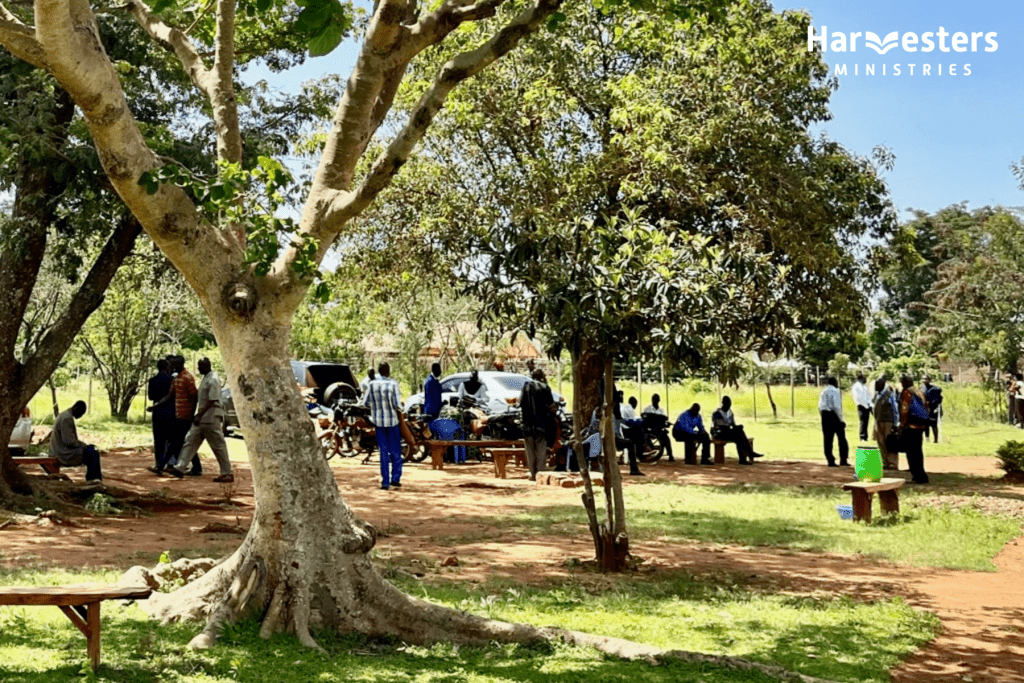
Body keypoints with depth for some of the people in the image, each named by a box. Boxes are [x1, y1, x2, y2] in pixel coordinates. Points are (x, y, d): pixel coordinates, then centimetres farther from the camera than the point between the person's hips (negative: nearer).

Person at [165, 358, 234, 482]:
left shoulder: (213, 379, -15)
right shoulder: (205, 378, 15)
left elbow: (212, 400, -20)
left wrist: (200, 415, -20)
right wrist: (198, 415, 15)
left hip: (211, 418, -10)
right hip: (202, 418, 10)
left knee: (218, 446, -4)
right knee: (190, 441, 6)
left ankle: (227, 474, 1)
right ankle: (179, 468, 7)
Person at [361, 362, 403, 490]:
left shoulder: (371, 385, -3)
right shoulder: (393, 385, -13)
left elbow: (365, 403, 3)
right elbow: (397, 405, -16)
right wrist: (399, 409, 5)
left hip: (378, 421, 3)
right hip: (392, 421, -3)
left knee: (383, 452, 7)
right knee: (396, 451, 10)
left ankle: (385, 482, 6)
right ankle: (395, 479, 7)